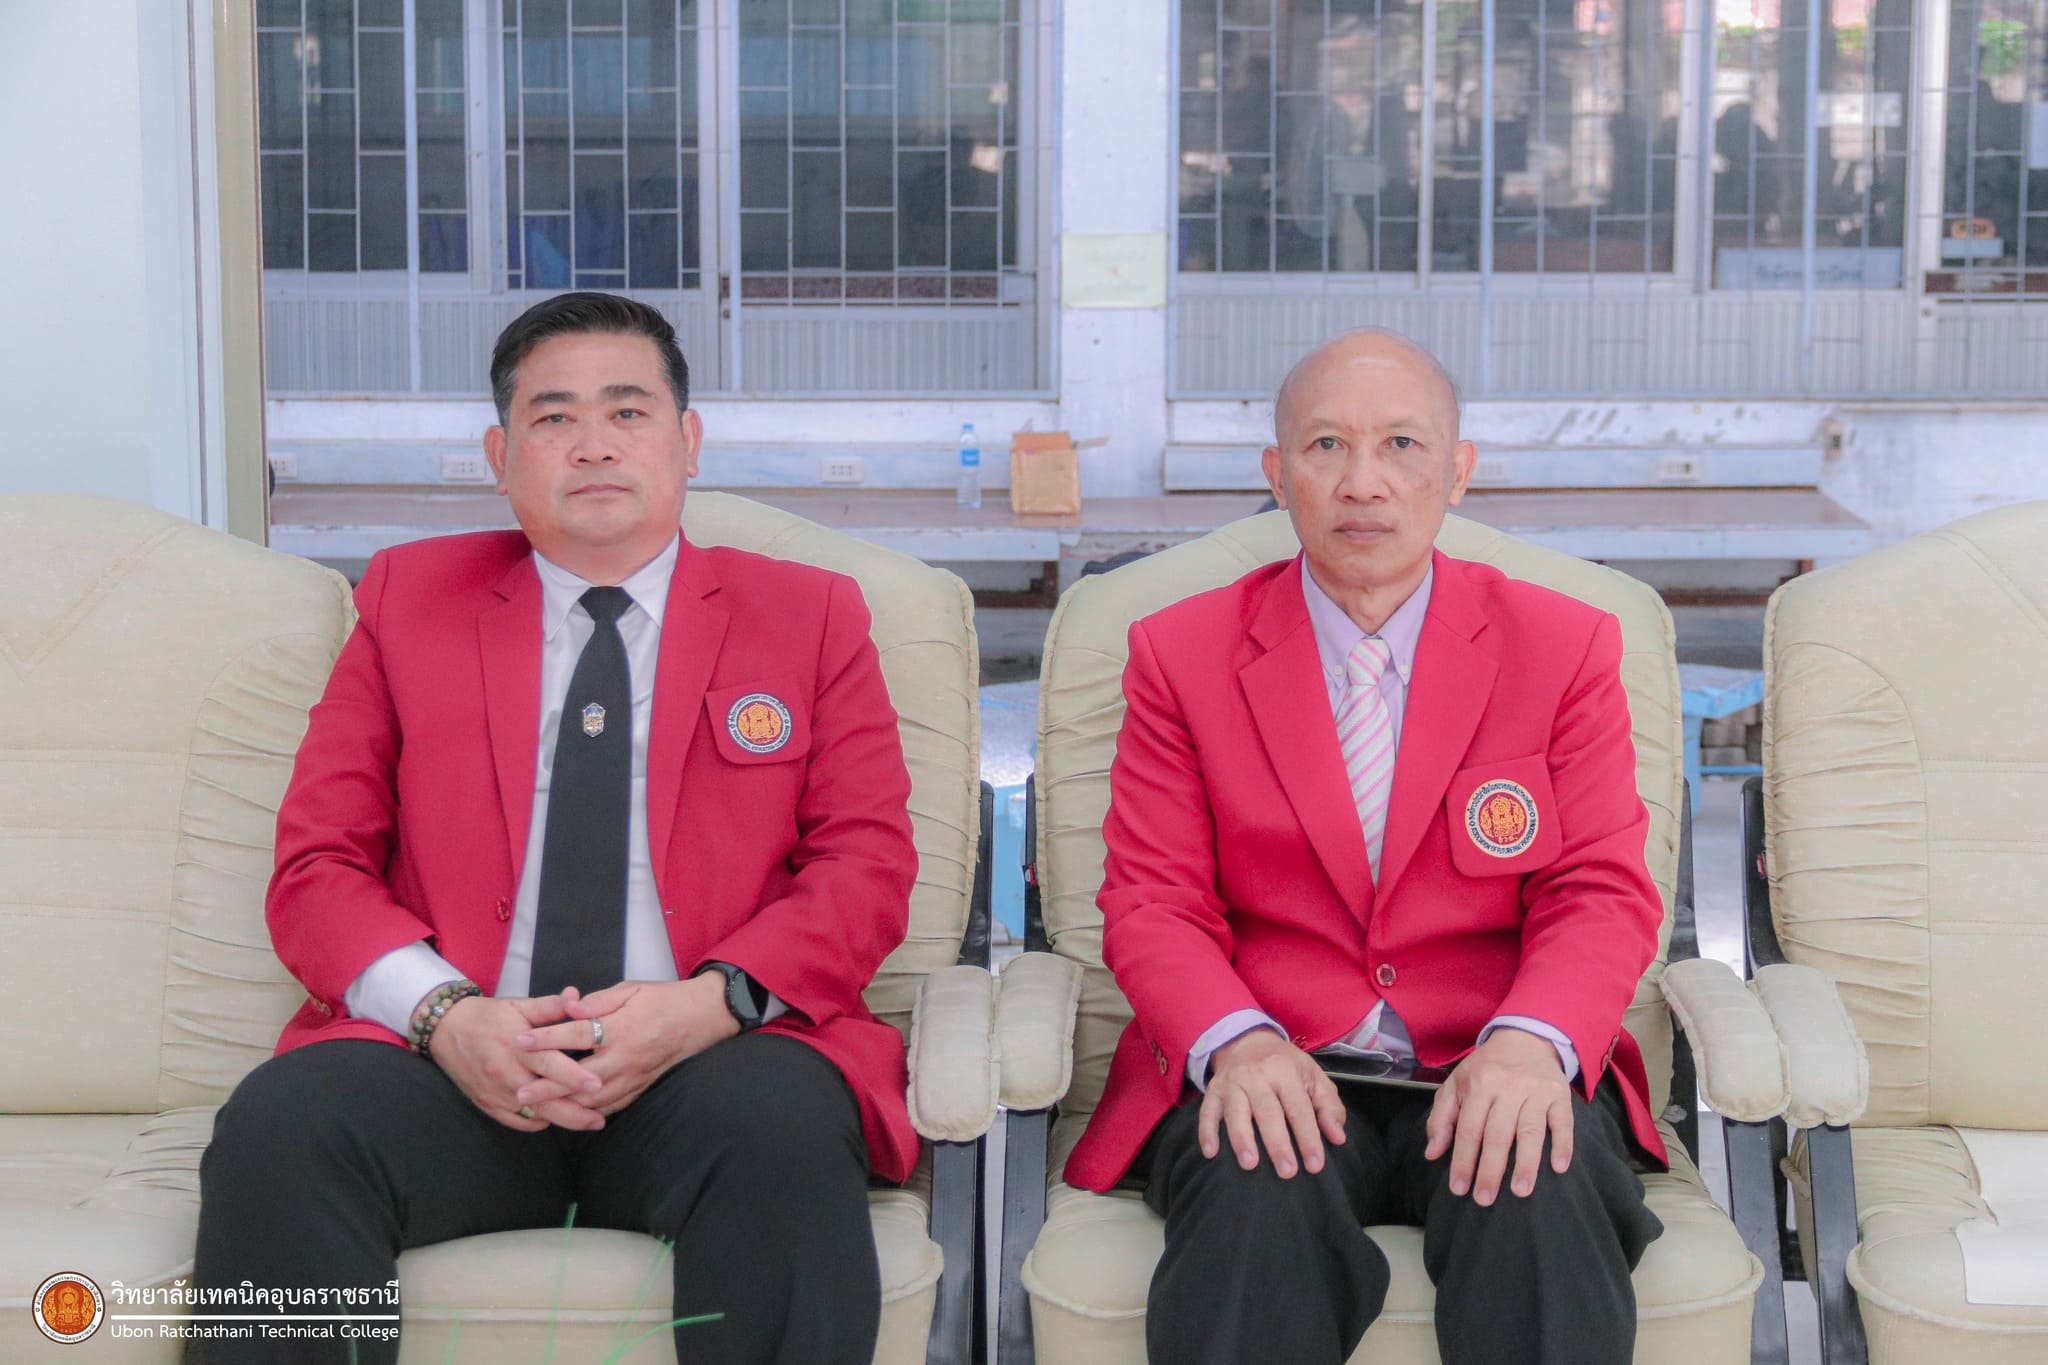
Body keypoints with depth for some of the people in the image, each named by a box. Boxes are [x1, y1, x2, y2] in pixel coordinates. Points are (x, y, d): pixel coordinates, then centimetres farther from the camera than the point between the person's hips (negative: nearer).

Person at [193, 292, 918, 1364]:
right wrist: (443, 1014, -11)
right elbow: (317, 865, 10)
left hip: (709, 1063, 0)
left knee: (784, 1127, -36)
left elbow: (867, 865, 7)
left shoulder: (809, 615, 15)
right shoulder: (409, 599, 16)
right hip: (457, 1063, 1)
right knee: (278, 1127, -31)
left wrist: (709, 1003, -13)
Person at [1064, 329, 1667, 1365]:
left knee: (1543, 1195, -33)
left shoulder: (1564, 645, 8)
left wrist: (1531, 1043, -20)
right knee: (1255, 1197, -34)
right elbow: (1153, 903, 3)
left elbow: (1603, 893, 2)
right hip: (1269, 1081, 0)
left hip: (1494, 1077, 1)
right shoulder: (1180, 652, 8)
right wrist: (1236, 1043, -19)